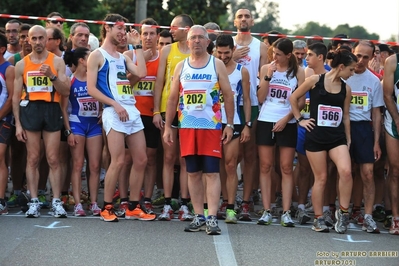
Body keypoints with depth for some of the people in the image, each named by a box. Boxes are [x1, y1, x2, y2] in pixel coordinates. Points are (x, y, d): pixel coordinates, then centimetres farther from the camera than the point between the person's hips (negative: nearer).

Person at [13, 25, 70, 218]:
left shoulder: (57, 62, 5)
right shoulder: (21, 64, 8)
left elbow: (66, 92, 1)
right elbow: (16, 96, 8)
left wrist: (52, 76, -15)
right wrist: (17, 123, 1)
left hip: (52, 110, -1)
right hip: (30, 110, 1)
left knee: (53, 159, -1)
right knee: (33, 159, 0)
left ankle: (56, 202, 2)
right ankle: (34, 202, 3)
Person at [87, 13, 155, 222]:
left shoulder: (123, 57, 21)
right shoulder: (97, 56, 1)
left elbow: (141, 73, 3)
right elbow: (91, 89, -8)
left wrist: (137, 45, 8)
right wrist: (115, 104, -16)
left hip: (132, 111, 7)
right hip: (114, 112, -7)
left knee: (141, 160, 4)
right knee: (118, 161, -12)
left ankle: (133, 208, 12)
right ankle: (106, 208, -3)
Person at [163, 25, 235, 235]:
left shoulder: (217, 65, 4)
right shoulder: (181, 67, 11)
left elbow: (228, 96, 3)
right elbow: (172, 98, 13)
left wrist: (230, 125, -4)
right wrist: (168, 126, 7)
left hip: (211, 126, -3)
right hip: (187, 127, 3)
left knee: (212, 172, -7)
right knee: (193, 173, 5)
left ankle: (212, 218, -10)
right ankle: (199, 216, 11)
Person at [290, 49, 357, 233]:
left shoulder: (346, 89, 7)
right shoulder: (315, 81, -4)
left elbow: (346, 116, 14)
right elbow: (293, 98, 6)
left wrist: (348, 140, 14)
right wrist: (300, 119, 3)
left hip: (337, 137, 3)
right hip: (316, 136, -3)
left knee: (346, 171, -19)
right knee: (321, 178, 2)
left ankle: (343, 212, -4)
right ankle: (318, 219, 14)